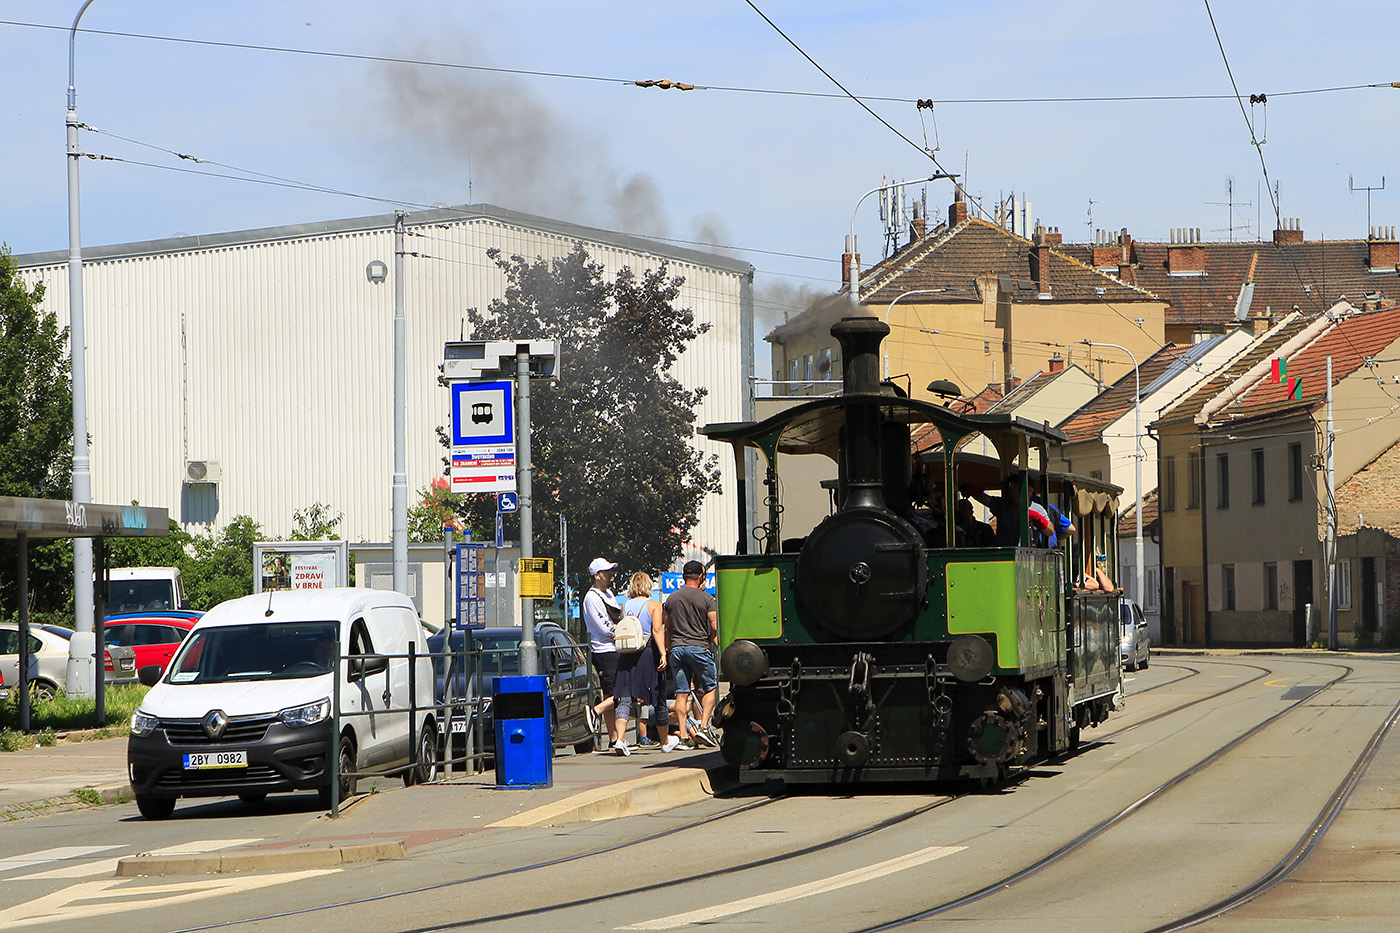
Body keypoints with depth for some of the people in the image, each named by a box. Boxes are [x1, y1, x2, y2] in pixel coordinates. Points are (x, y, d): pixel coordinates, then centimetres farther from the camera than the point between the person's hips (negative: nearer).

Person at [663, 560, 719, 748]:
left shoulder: (671, 599, 10)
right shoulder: (706, 598, -4)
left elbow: (667, 628, 14)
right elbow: (714, 627, -7)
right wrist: (714, 643, 11)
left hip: (677, 648, 4)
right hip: (699, 646, -4)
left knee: (681, 693, 3)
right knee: (710, 688, 7)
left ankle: (684, 734, -1)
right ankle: (704, 727, -6)